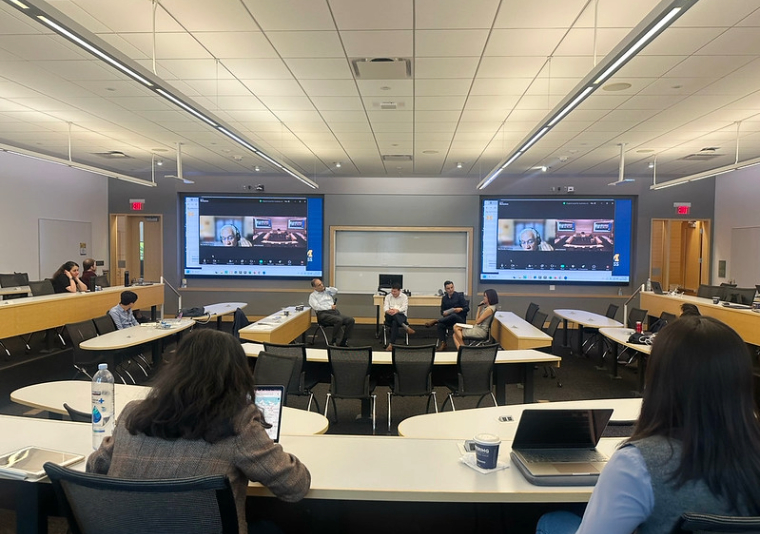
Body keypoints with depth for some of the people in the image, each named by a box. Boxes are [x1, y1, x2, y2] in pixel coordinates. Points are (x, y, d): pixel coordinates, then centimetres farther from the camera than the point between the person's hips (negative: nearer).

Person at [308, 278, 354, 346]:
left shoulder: (327, 292, 26)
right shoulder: (313, 296, 9)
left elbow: (336, 290, 11)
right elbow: (316, 307, -7)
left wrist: (325, 288, 11)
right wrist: (330, 307, -9)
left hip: (335, 312, 6)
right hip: (323, 314, -6)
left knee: (351, 320, -18)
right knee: (339, 320, -35)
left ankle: (343, 342, -12)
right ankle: (333, 342, -22)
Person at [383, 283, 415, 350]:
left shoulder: (404, 297, 9)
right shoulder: (388, 296, 15)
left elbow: (405, 307, -7)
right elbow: (385, 307, 0)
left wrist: (397, 310, -28)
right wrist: (388, 311, -25)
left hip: (401, 315, -2)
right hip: (390, 316, 2)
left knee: (395, 323, -36)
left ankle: (390, 344, -42)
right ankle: (406, 327, -46)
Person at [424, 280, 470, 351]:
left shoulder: (459, 296, 0)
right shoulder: (444, 298, 12)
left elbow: (467, 308, -3)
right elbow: (442, 311, 16)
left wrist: (461, 309, -24)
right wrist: (444, 313, -9)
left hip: (460, 319, -3)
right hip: (449, 320, 4)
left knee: (453, 315, -40)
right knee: (440, 324, -30)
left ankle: (435, 321, -29)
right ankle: (442, 343, -31)